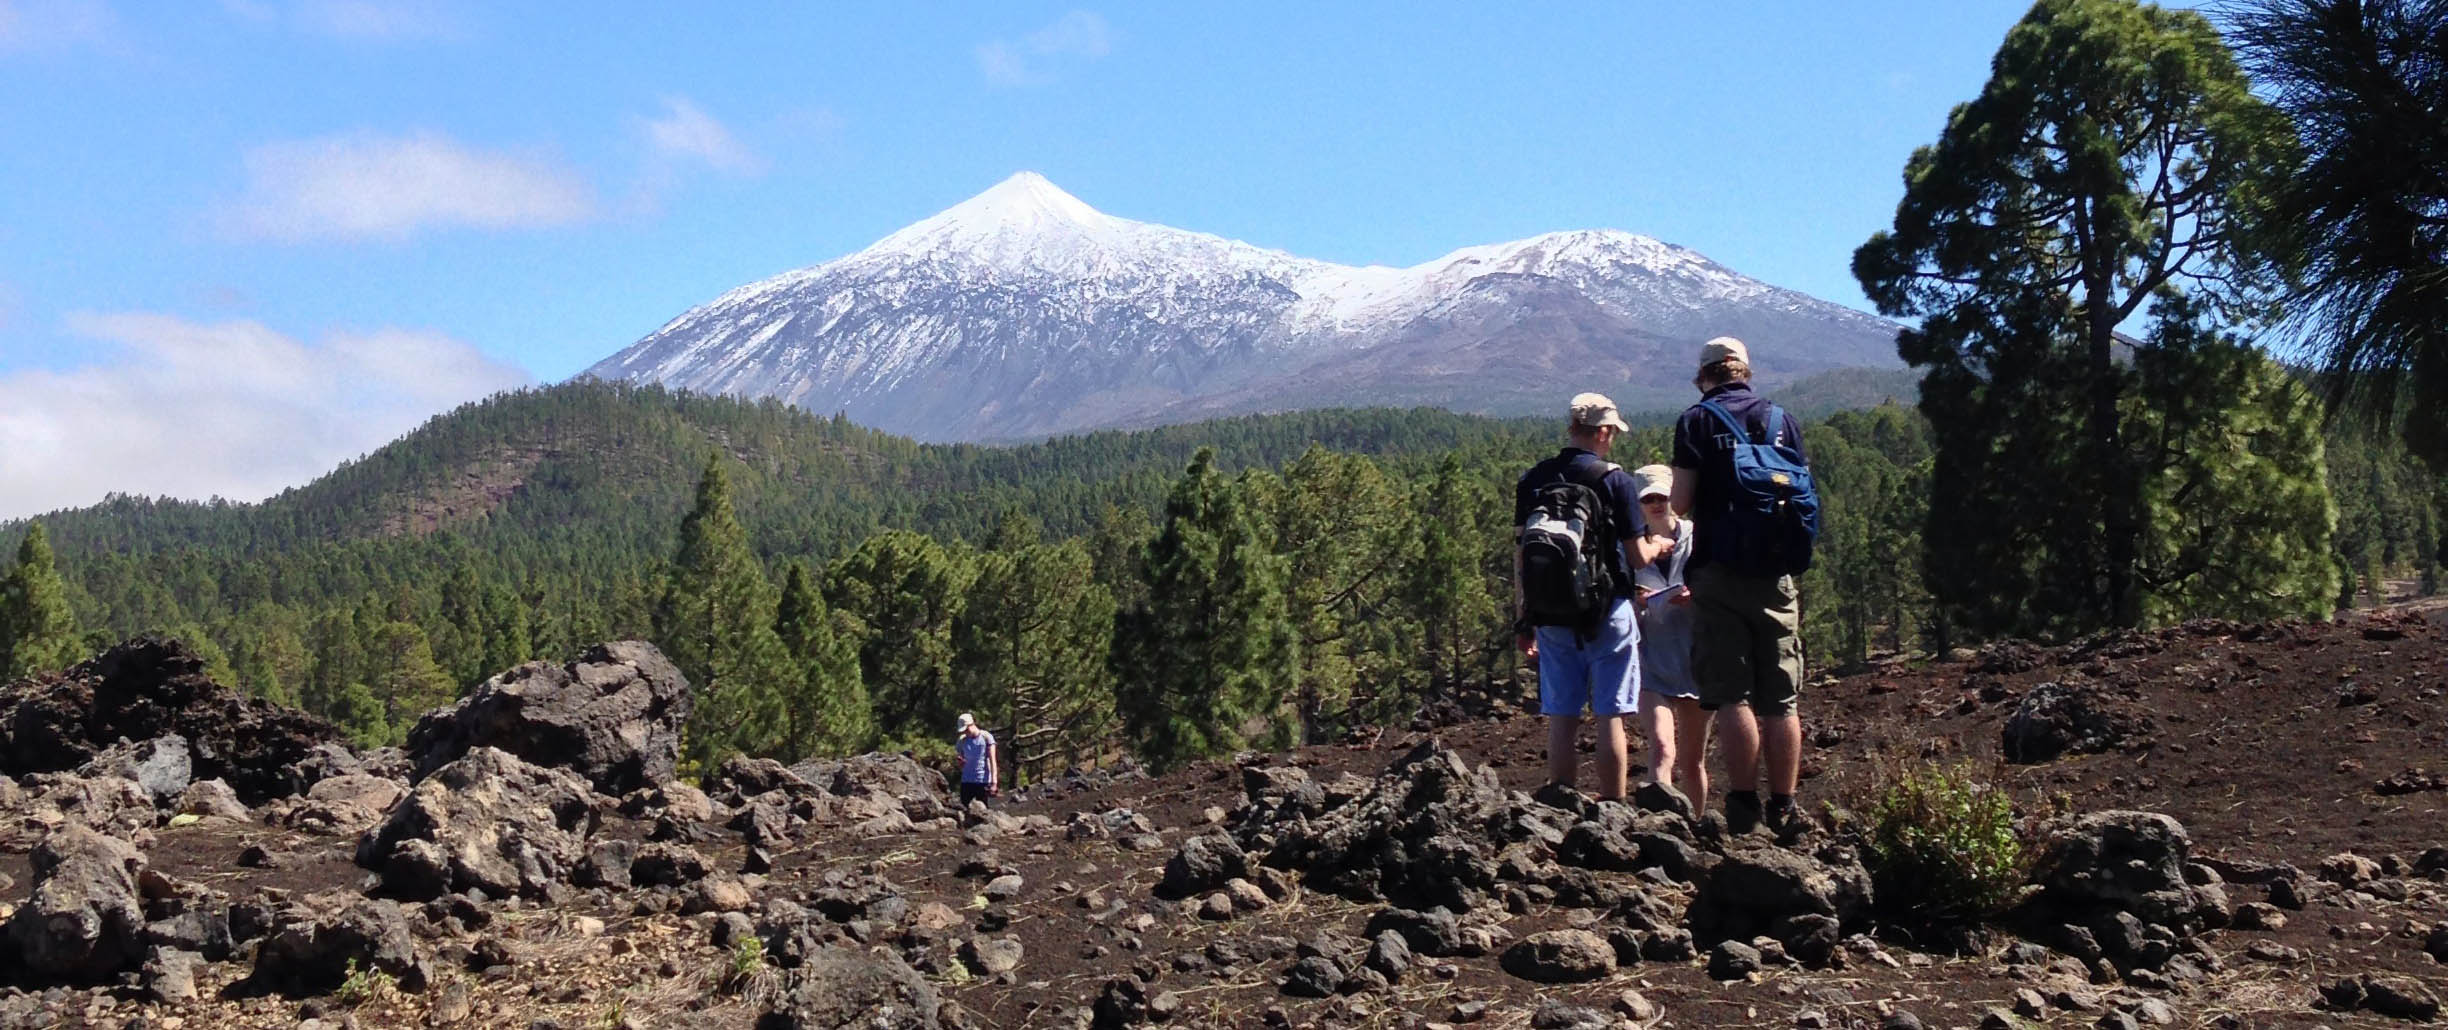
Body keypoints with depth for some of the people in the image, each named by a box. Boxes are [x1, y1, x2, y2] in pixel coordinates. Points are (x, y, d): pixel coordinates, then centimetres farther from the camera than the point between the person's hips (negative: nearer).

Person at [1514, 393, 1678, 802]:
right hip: (1607, 613, -4)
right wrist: (1657, 546, 17)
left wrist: (1522, 619, 13)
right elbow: (1638, 557, -6)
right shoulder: (1613, 479, -8)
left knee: (1561, 718, 7)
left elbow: (1520, 556, 6)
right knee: (1609, 717, 0)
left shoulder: (1532, 480, 5)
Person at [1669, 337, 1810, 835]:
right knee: (1781, 700, 7)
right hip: (1775, 573, 3)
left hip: (1719, 573, -3)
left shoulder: (1696, 421, -2)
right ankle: (1783, 808, 9)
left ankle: (1744, 807, -7)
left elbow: (1681, 503, -7)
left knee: (1732, 695, -3)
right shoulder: (1783, 420, 9)